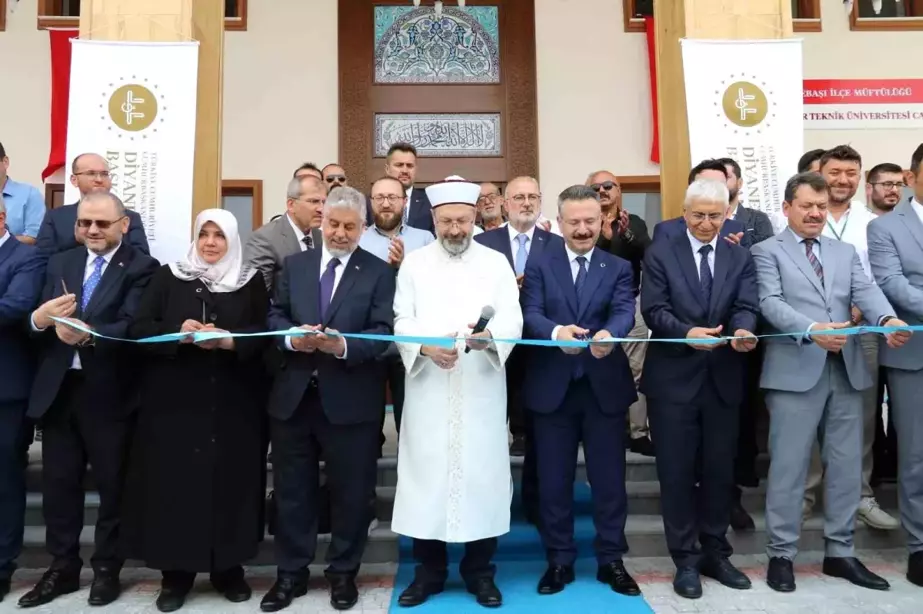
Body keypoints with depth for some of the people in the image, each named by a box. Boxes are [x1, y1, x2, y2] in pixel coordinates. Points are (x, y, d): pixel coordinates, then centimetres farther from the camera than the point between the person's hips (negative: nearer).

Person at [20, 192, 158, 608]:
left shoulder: (141, 268, -6)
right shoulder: (59, 263, 12)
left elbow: (132, 328, -19)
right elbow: (36, 326, 5)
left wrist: (88, 335, -35)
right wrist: (40, 317, -18)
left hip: (109, 393, -5)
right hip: (58, 390, 5)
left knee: (112, 485, 8)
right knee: (58, 484, 14)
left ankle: (107, 569, 25)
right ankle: (62, 568, 30)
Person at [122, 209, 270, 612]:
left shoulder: (251, 282, 6)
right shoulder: (168, 276, 8)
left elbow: (265, 333, -2)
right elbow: (139, 328, 1)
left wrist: (229, 340, -20)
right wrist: (178, 333, -17)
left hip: (233, 402, 0)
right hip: (175, 400, 0)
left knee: (231, 478, 4)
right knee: (174, 479, 2)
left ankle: (229, 567, 19)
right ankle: (176, 572, 16)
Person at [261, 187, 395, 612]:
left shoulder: (379, 273, 0)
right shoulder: (294, 265, 10)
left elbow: (383, 333, -10)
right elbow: (274, 317, 5)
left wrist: (343, 346, -26)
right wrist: (292, 337, -16)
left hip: (350, 399, -3)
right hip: (293, 394, 3)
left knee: (350, 491, 9)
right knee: (291, 489, 13)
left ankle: (343, 573, 28)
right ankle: (291, 573, 29)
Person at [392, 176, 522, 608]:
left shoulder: (496, 263, 7)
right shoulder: (414, 263, 8)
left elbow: (512, 320, -2)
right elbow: (402, 321, 1)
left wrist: (489, 335, -25)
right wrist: (426, 346, -19)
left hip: (482, 391, 0)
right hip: (427, 391, 0)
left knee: (482, 474, 4)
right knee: (427, 474, 4)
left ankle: (479, 571, 20)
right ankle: (429, 570, 20)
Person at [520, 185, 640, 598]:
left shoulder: (618, 267, 5)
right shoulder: (539, 266, 3)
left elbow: (625, 312, -12)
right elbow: (530, 315, -10)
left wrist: (609, 334, -36)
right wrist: (556, 331, -33)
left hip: (605, 387, 1)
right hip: (552, 388, 0)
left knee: (609, 479, 10)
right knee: (553, 481, 9)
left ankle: (611, 560, 27)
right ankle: (559, 561, 26)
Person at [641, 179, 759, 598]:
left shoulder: (740, 258, 8)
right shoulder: (660, 254, 0)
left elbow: (746, 307, -5)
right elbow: (654, 310, -10)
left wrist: (743, 331, -27)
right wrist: (687, 333, -28)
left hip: (723, 380, 3)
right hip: (673, 379, -3)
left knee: (719, 471, 13)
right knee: (677, 472, 5)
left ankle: (715, 553, 30)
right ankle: (686, 560, 19)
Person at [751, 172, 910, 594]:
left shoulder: (845, 252, 18)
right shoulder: (767, 251, 3)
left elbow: (866, 292, 2)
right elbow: (771, 303, -11)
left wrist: (888, 320, -20)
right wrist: (811, 330, -28)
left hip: (846, 370, 5)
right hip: (795, 370, -5)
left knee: (846, 465, 11)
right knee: (789, 466, 2)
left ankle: (839, 552, 26)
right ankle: (781, 554, 14)